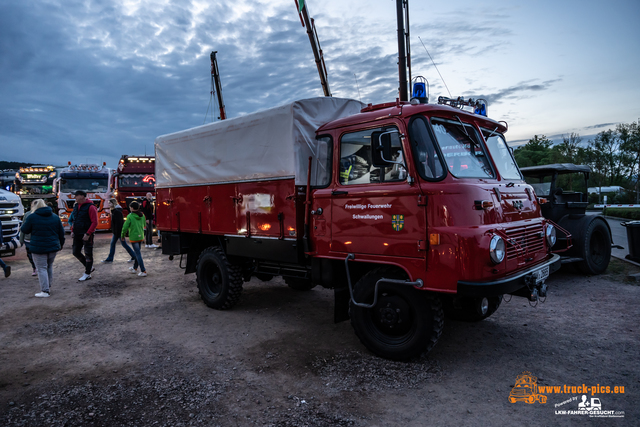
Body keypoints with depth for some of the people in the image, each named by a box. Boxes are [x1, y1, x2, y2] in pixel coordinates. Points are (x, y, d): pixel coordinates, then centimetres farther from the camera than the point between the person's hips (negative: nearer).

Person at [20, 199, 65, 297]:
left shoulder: (32, 217, -9)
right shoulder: (55, 217, 5)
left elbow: (25, 230, 3)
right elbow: (61, 232, 10)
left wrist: (22, 225, 25)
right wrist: (61, 243, 22)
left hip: (39, 248, -5)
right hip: (53, 247, 5)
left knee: (42, 268, 0)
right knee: (49, 267, 18)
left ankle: (45, 291, -1)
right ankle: (48, 287, 26)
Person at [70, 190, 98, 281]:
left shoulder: (90, 207, -13)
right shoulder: (76, 206, 11)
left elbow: (94, 222, -17)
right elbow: (74, 220, 21)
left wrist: (88, 234, -21)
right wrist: (72, 231, 9)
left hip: (87, 235, -8)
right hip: (77, 235, 8)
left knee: (88, 254, 1)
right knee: (76, 252, 12)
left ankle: (87, 274, 10)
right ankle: (90, 267, 27)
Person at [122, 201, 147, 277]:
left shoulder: (130, 216, -15)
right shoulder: (142, 216, 2)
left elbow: (125, 227, -13)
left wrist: (122, 235, 3)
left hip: (133, 237, -6)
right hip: (141, 237, 6)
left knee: (138, 254, -3)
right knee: (137, 252, 21)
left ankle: (143, 271, -5)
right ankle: (135, 268, 35)